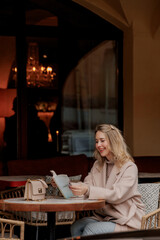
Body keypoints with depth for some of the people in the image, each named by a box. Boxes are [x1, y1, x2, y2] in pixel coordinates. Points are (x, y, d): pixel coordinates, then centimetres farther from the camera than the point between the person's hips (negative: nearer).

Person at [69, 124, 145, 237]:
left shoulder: (129, 167, -9)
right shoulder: (98, 165, 14)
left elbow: (117, 195, -22)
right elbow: (86, 185, 4)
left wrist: (88, 190, -34)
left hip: (126, 222, -6)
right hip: (102, 216, 6)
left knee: (90, 229, -28)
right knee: (76, 227, -21)